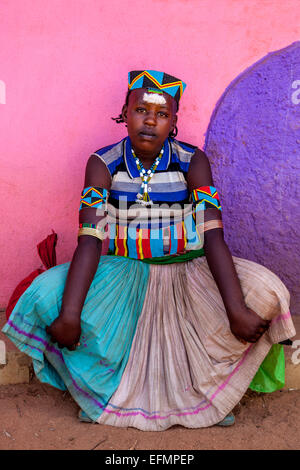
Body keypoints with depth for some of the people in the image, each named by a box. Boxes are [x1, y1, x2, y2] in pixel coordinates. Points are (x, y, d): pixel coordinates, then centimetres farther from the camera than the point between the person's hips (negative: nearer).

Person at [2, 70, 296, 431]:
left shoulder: (192, 162, -6)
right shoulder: (103, 164, -5)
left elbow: (213, 237, -16)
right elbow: (89, 241, -15)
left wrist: (237, 311, -28)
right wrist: (69, 314, -28)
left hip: (187, 271, 0)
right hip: (124, 275, 1)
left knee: (264, 295, -24)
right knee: (48, 294, -23)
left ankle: (207, 392, 3)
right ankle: (105, 392, 5)